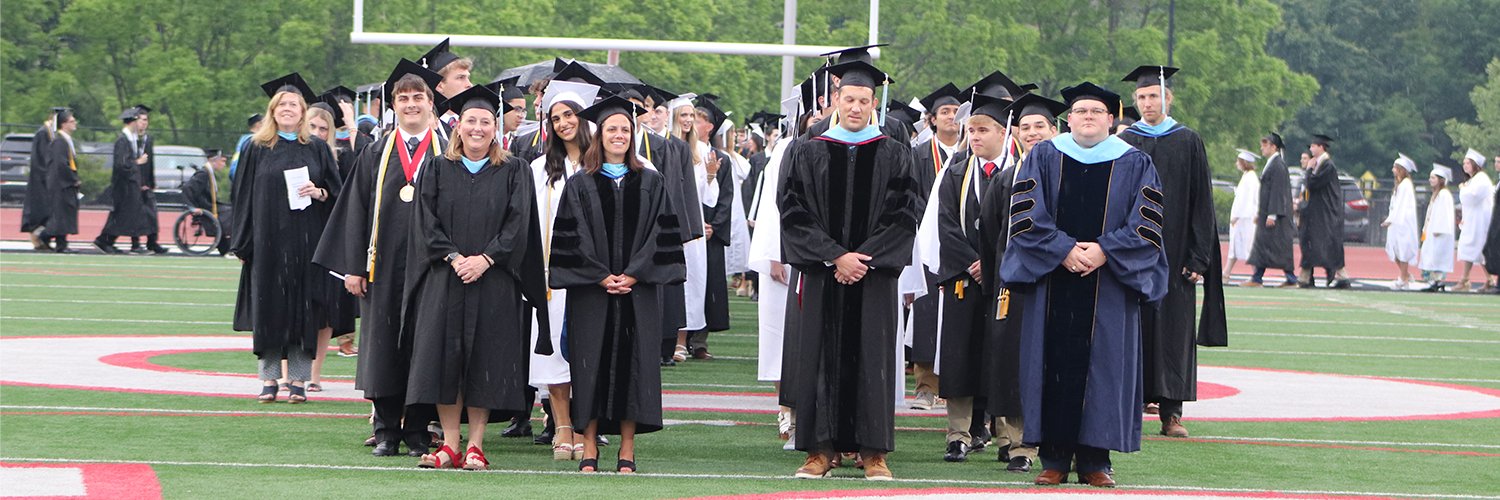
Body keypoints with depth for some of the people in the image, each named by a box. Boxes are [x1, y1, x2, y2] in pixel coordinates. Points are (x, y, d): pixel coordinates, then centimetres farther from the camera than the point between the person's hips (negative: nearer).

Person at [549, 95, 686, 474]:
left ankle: (627, 452, 4)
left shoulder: (650, 183, 9)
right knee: (591, 364, -1)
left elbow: (661, 234, 3)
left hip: (638, 290, 1)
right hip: (590, 291, -1)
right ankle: (589, 450, 4)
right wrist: (601, 276, -11)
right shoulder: (580, 185, 5)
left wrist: (633, 275, -9)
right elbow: (571, 237, -1)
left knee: (633, 364, 0)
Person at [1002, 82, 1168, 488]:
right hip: (1052, 283, 0)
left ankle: (1094, 460, 3)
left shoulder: (1135, 164, 7)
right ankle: (1054, 459, 4)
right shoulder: (1043, 157, 8)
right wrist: (1063, 249, -13)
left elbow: (1147, 223, 0)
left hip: (1110, 283, 0)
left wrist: (1105, 250, -14)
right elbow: (1025, 212, 0)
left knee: (1104, 362, -2)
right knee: (1053, 364, -2)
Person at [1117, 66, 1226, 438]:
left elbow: (1201, 203, 2)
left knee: (1174, 329, -1)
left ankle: (1171, 411, 1)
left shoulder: (1188, 142, 4)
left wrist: (1198, 258, -5)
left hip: (1174, 252, -1)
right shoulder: (1124, 143, 7)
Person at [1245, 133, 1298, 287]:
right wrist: (1259, 212, 21)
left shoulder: (1278, 165, -15)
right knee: (1262, 245, 8)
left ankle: (1291, 278, 0)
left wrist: (1272, 215, -23)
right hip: (1267, 212, 10)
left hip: (1274, 212, -10)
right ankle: (1256, 279, 8)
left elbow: (1277, 191, -20)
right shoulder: (1271, 164, 15)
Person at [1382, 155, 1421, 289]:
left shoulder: (1405, 185, -14)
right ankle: (1406, 275, 20)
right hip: (1397, 223, 10)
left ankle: (1403, 280, 0)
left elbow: (1401, 205, -18)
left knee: (1402, 251, -5)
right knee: (1394, 251, 10)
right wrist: (1389, 219, 14)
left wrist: (1391, 220, -18)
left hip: (1403, 223, -10)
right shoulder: (1400, 184, 16)